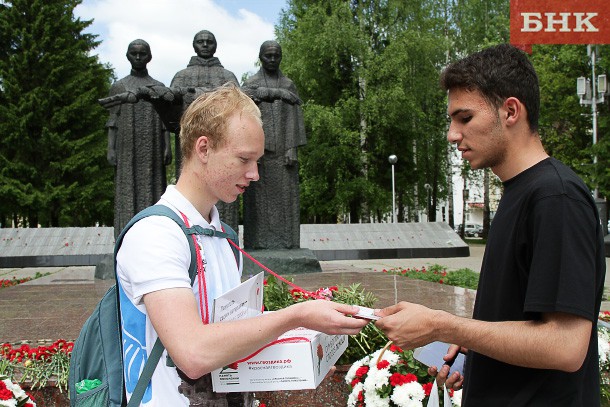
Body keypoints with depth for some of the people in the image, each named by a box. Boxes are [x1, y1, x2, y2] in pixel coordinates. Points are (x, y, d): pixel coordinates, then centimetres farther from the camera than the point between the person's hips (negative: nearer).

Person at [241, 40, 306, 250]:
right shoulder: (250, 84, 8)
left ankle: (285, 243, 3)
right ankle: (258, 244, 1)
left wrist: (292, 149, -4)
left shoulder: (289, 85, 13)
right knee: (258, 198, -3)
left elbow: (294, 120, 5)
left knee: (285, 196, -1)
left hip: (283, 151, 2)